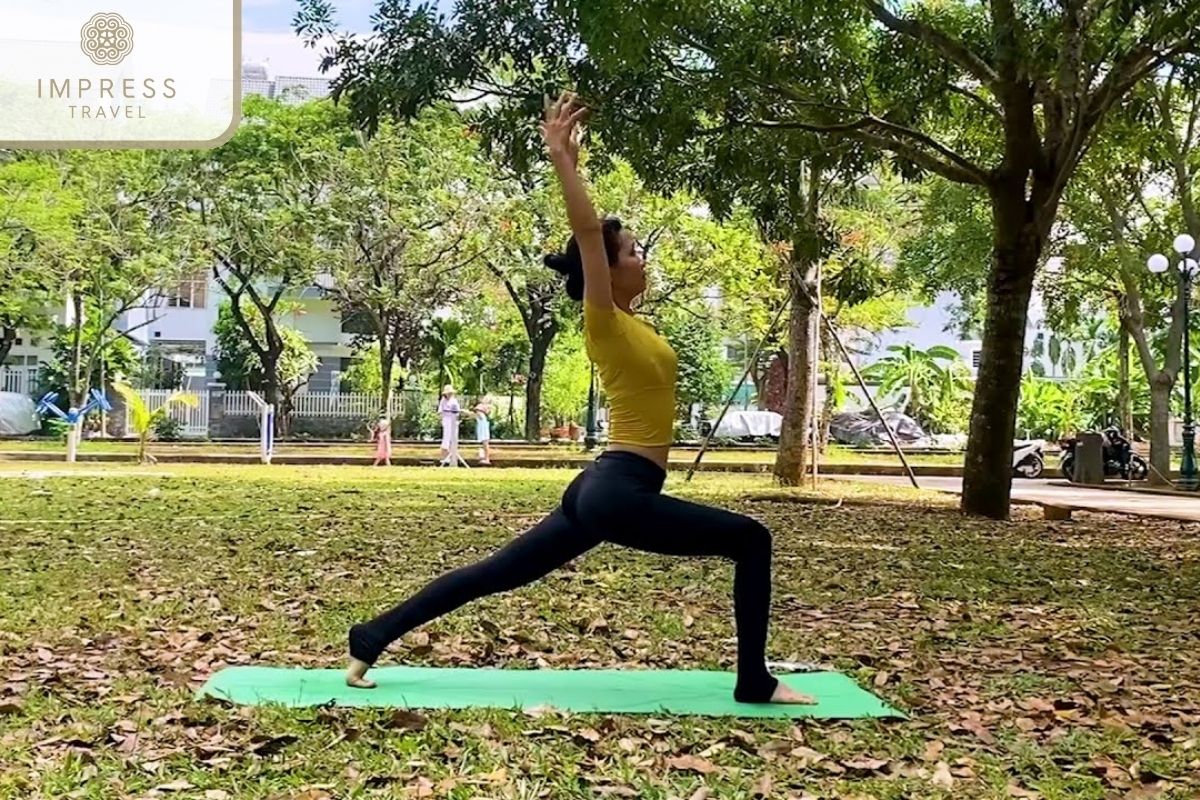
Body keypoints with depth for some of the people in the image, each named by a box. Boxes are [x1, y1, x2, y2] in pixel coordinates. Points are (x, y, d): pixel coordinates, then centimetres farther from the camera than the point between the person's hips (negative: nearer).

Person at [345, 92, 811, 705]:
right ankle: (755, 683, 0)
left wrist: (569, 163, 24)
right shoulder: (606, 323, -9)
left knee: (492, 574, 13)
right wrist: (560, 159, -16)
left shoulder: (622, 321, 14)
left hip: (605, 490, 10)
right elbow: (586, 231, -18)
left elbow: (592, 231, 23)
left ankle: (371, 639, 18)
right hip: (619, 493, -10)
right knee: (749, 540, -6)